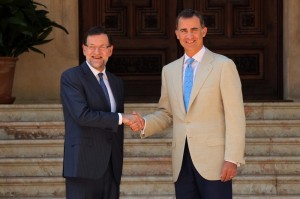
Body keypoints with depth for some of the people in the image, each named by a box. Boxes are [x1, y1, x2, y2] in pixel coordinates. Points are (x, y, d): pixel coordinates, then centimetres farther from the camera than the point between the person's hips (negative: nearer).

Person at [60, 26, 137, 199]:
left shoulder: (116, 82, 17)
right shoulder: (71, 77, -4)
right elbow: (82, 115, -17)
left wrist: (118, 163, 14)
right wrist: (121, 118, -11)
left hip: (112, 167, 6)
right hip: (84, 166, -6)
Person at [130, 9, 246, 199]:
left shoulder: (223, 65, -2)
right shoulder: (169, 70, 14)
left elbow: (235, 116, -6)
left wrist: (232, 159, -13)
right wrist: (145, 123, -1)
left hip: (214, 160, -5)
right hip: (182, 162, 5)